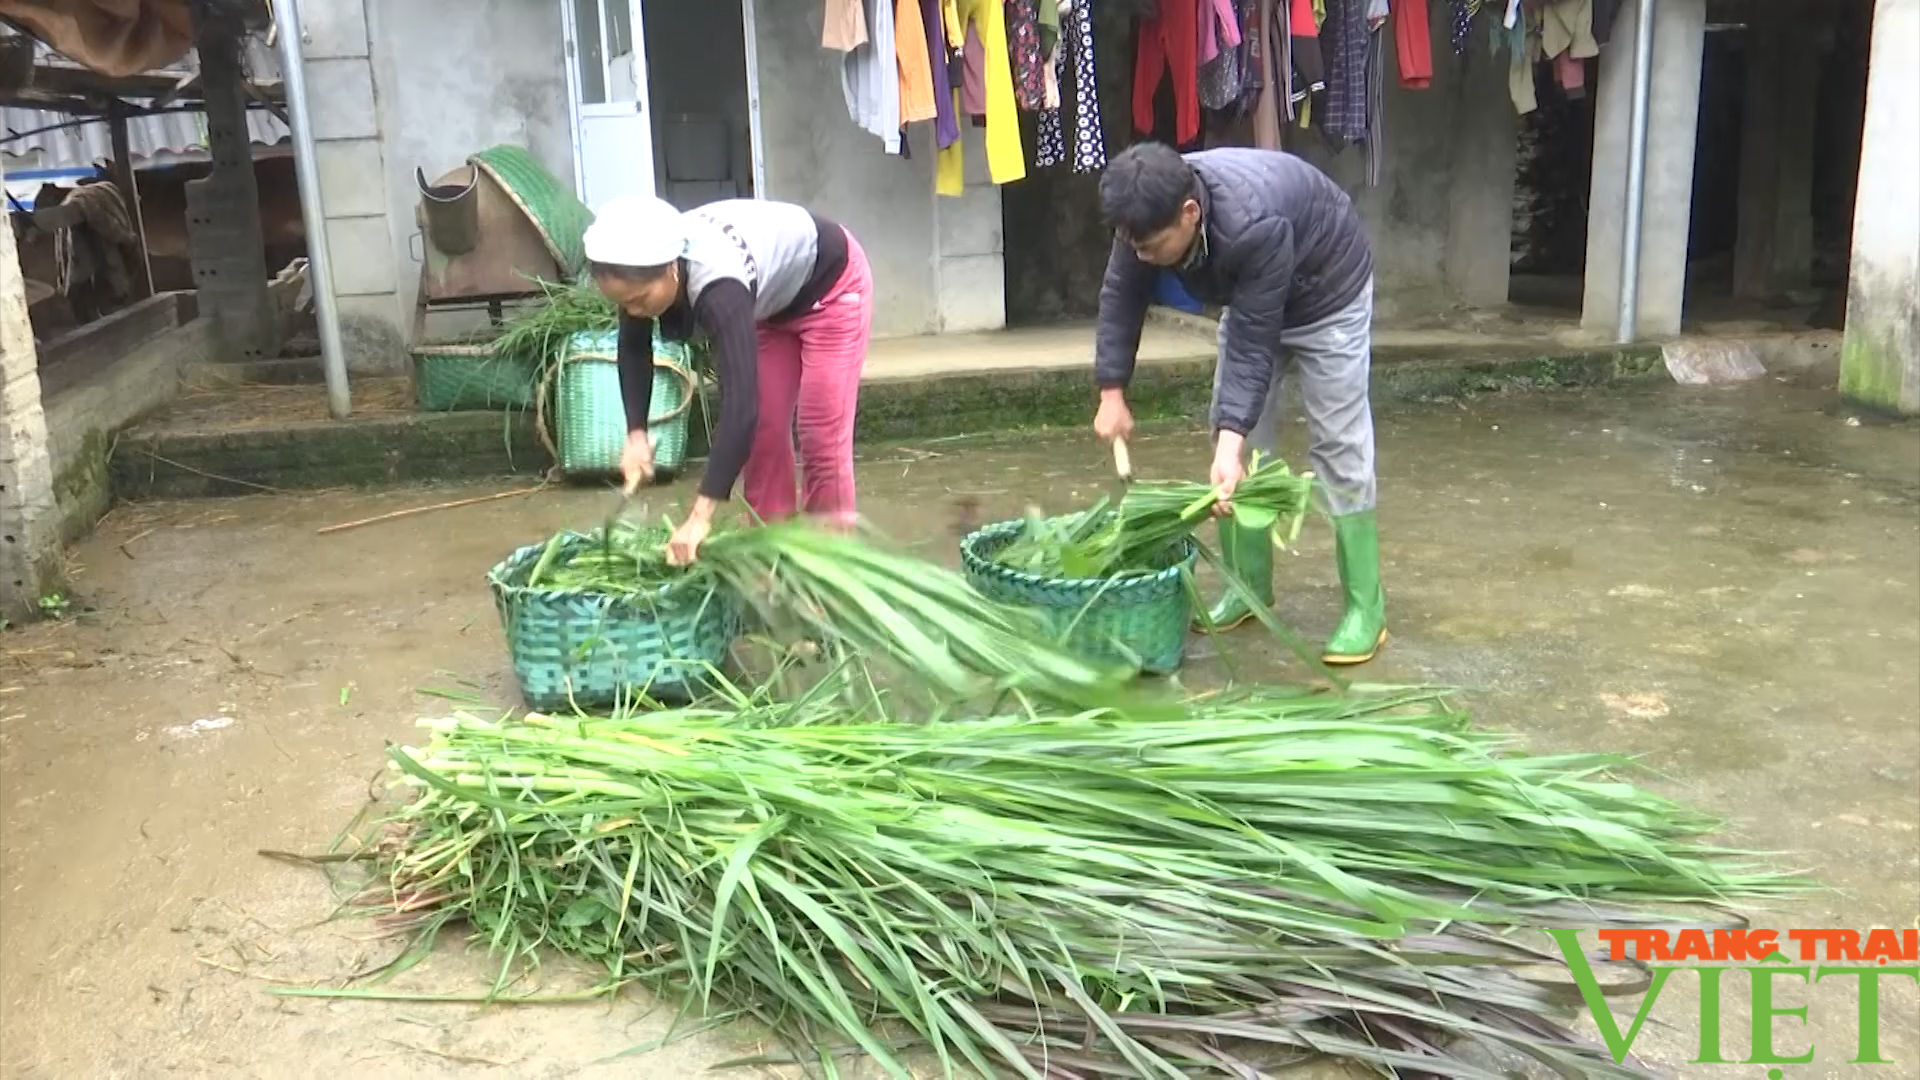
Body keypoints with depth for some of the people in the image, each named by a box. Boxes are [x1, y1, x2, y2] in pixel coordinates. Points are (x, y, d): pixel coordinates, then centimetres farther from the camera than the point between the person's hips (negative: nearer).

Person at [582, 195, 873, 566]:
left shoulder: (718, 288, -45)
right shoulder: (647, 266, -24)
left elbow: (741, 401, -53)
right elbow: (633, 349, -4)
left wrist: (701, 515, -56)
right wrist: (636, 433, -15)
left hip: (830, 287, -7)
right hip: (773, 299, 7)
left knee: (821, 438, -10)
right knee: (762, 433, 6)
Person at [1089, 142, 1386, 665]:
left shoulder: (1254, 226, -43)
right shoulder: (1149, 215, -23)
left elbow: (1252, 345, -40)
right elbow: (1121, 298, -9)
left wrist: (1230, 442, -46)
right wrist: (1112, 392, -13)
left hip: (1328, 294, -7)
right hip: (1250, 297, 7)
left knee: (1339, 446, -9)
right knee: (1240, 443, 3)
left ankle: (1366, 608, -3)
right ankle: (1249, 587, 15)